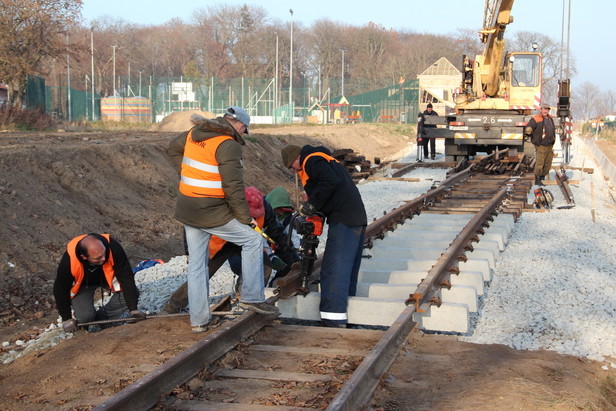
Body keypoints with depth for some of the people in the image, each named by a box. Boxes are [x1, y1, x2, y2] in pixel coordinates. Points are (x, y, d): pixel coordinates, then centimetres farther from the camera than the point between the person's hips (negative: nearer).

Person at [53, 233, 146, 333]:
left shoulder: (113, 247, -38)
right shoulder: (69, 260, -38)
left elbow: (126, 277, -29)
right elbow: (61, 289, -20)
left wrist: (133, 309, -30)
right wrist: (66, 319, -14)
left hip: (107, 277, 2)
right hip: (82, 283, -2)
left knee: (132, 293, -21)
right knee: (85, 316, -25)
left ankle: (102, 318, -2)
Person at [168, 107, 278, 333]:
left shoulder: (194, 133, 7)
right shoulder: (228, 145, -17)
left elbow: (173, 148, 26)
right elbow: (233, 187, -19)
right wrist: (245, 218, -9)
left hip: (187, 210, 8)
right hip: (211, 212, -8)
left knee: (197, 264, 14)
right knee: (253, 241, 6)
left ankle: (198, 320, 19)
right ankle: (252, 297, 6)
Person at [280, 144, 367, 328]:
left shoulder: (312, 161, -4)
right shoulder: (325, 160, 27)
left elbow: (330, 182, -20)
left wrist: (311, 204, -12)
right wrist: (315, 214, 14)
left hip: (343, 220, -11)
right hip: (357, 219, 11)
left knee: (334, 269, -12)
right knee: (349, 268, 15)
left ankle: (334, 318, -15)